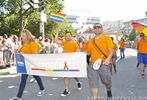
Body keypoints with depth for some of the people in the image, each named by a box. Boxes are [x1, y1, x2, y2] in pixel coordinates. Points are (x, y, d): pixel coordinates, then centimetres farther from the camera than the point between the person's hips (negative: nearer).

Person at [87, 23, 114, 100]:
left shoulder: (106, 37, 2)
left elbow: (111, 50, -6)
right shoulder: (91, 40, 14)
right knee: (93, 83, -1)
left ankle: (109, 91, 40)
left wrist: (108, 58, -21)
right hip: (92, 63, 4)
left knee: (107, 81, 6)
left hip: (104, 63, -3)